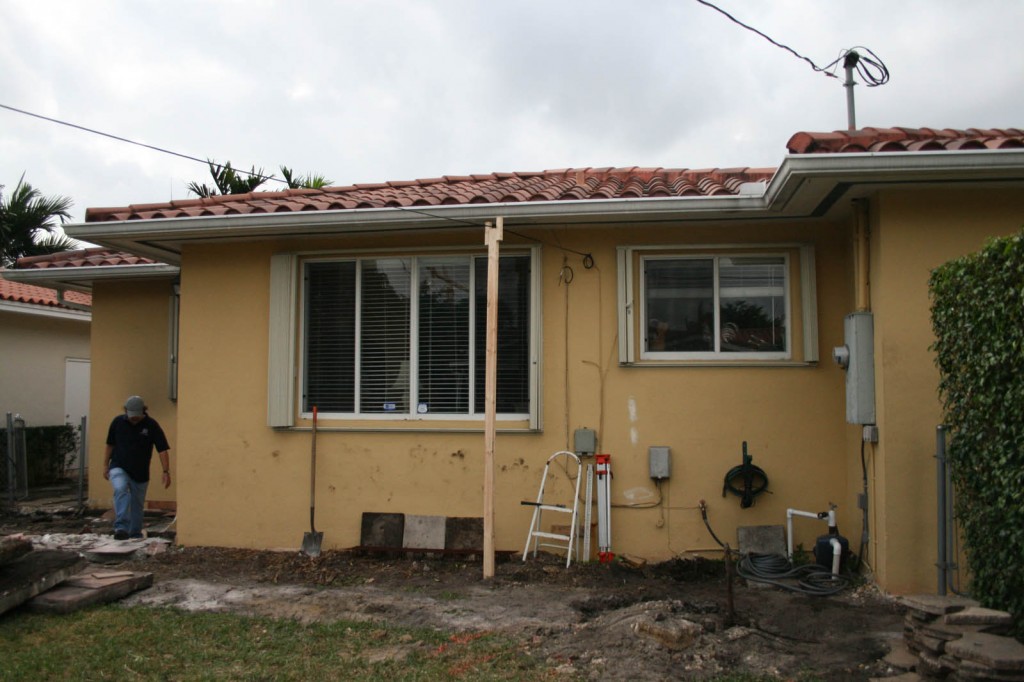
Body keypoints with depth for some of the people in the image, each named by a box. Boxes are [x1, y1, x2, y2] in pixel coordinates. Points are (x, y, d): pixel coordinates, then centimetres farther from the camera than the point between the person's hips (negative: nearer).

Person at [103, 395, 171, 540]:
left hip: (140, 473, 1)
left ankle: (135, 534, 28)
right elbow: (110, 444, 10)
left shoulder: (151, 425, -10)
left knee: (137, 504, 9)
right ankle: (121, 528, -34)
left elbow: (163, 449, -12)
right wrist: (105, 465, 10)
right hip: (119, 468, 0)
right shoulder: (118, 422, -4)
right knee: (121, 491, -29)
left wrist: (166, 472, -19)